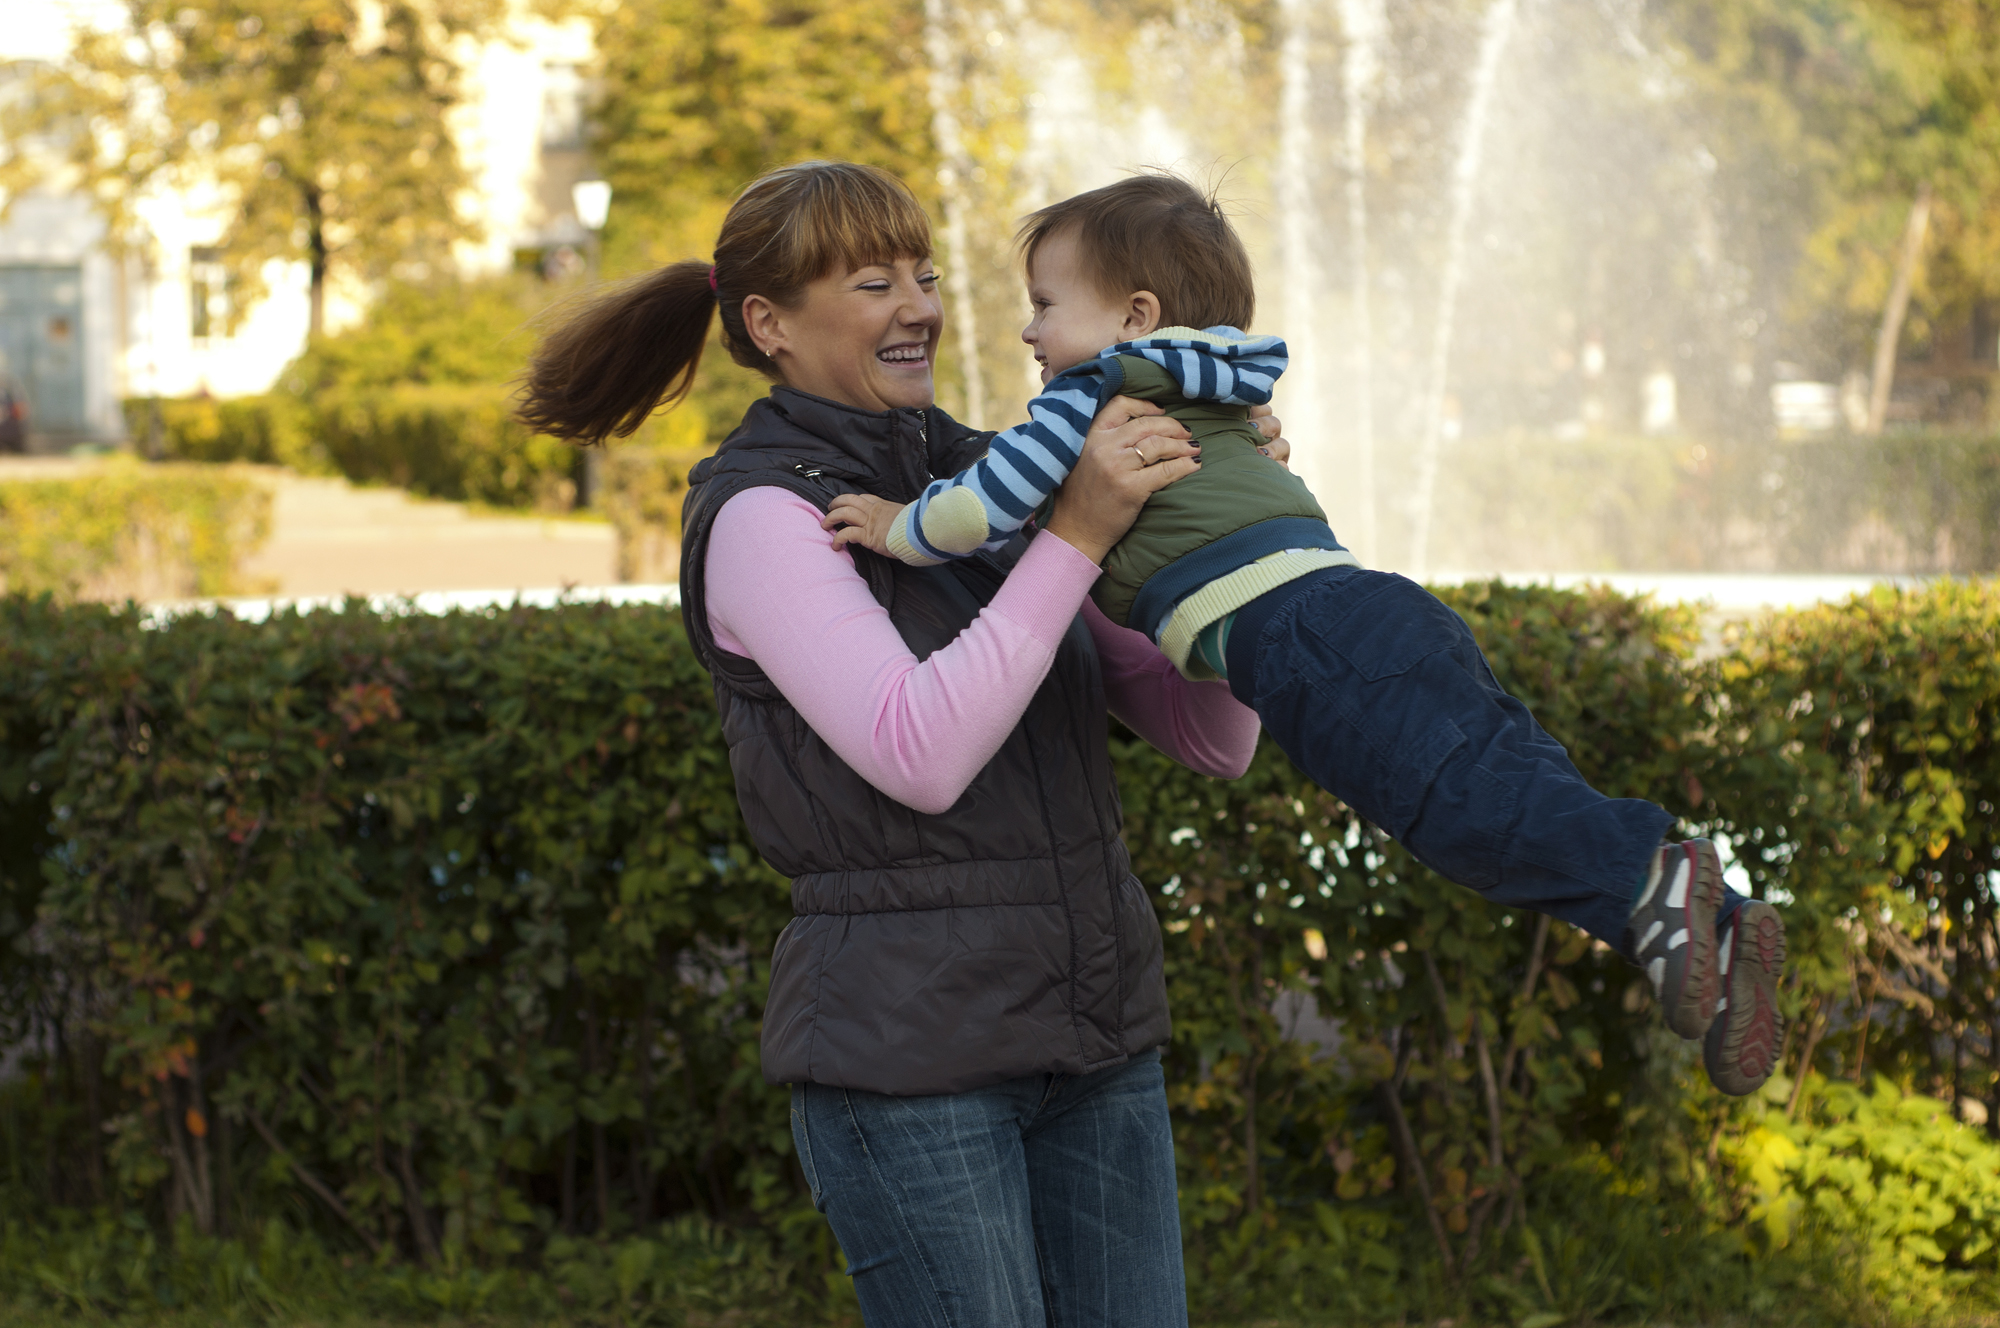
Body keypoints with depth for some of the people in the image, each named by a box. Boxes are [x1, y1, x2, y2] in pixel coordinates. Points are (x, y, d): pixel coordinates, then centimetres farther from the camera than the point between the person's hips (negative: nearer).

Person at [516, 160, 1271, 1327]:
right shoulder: (763, 515, -8)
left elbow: (1213, 739, 9)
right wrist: (1076, 533, -24)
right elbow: (919, 754, -23)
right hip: (908, 1050, -6)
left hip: (1096, 1034, 7)